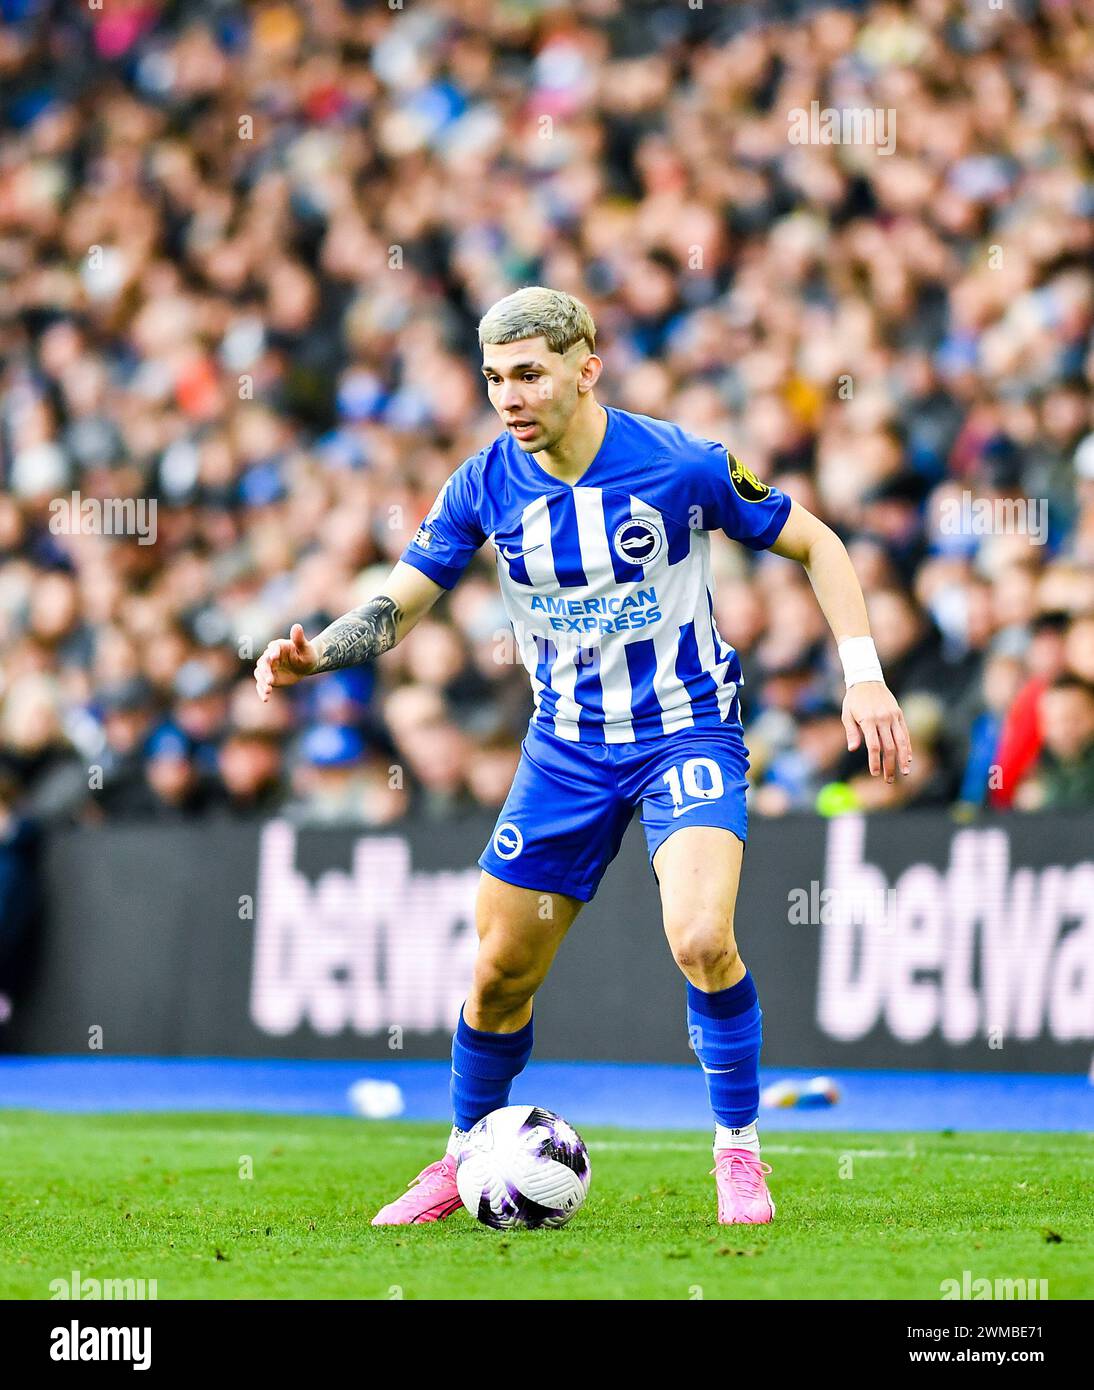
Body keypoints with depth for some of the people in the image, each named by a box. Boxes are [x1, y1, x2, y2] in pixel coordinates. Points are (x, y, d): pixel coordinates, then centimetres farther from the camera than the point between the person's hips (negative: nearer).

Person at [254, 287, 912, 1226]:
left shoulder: (682, 465, -16)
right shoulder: (485, 486, -6)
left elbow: (815, 544, -3)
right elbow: (397, 607, 1)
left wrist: (863, 674, -11)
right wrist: (315, 656, -19)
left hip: (687, 730, -4)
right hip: (567, 746, 4)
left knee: (702, 941, -26)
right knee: (500, 973, 5)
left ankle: (740, 1153, -5)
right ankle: (464, 1160, 29)